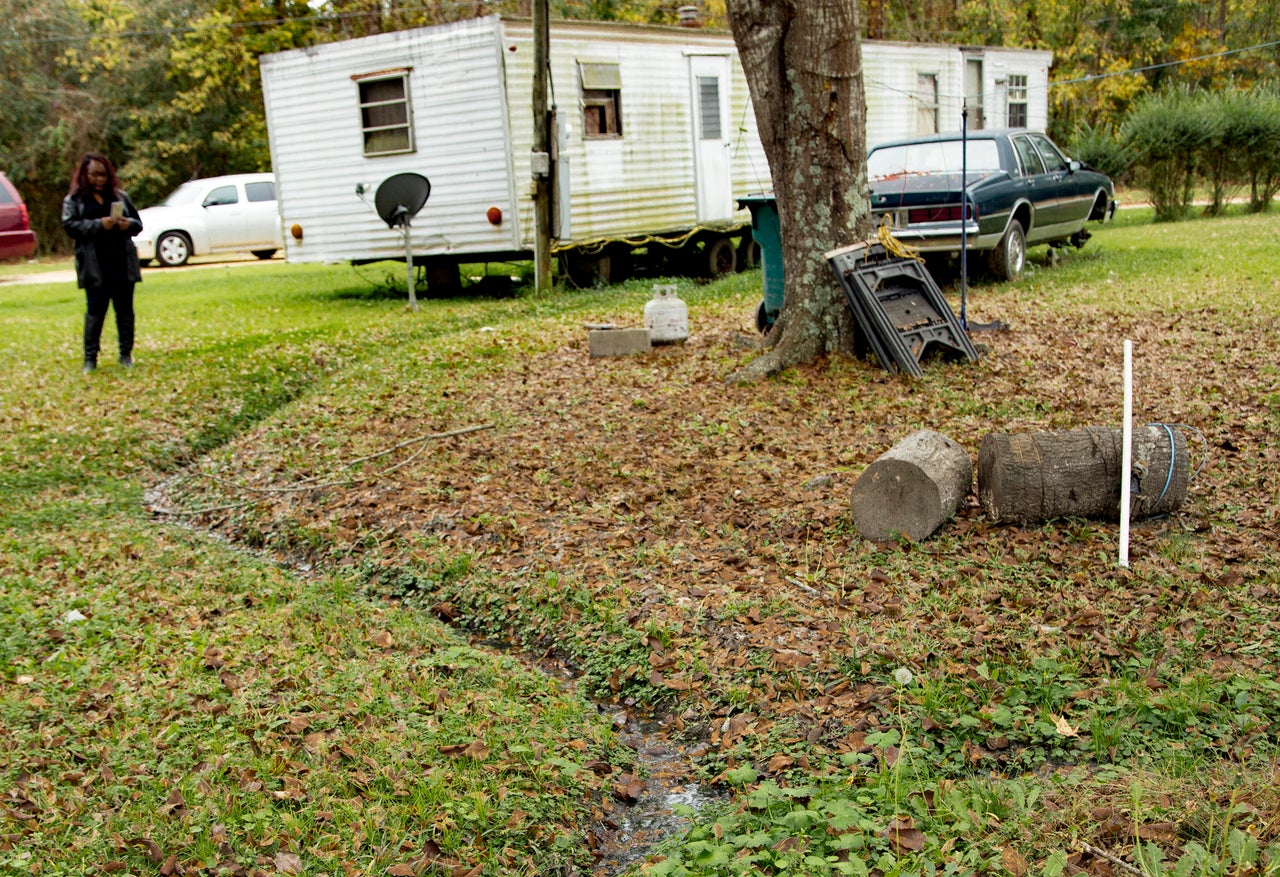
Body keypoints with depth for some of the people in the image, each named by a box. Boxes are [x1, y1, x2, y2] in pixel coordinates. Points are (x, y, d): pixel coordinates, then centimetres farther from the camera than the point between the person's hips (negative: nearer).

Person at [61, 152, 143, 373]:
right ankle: (90, 358, 3)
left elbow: (138, 222, 16)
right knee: (95, 311, -2)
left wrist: (129, 224, -8)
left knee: (125, 310, 6)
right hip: (95, 267, -3)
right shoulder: (74, 200, 6)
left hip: (123, 264, 3)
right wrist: (99, 224, -18)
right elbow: (70, 226, -7)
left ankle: (126, 354, 14)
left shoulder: (120, 196, 14)